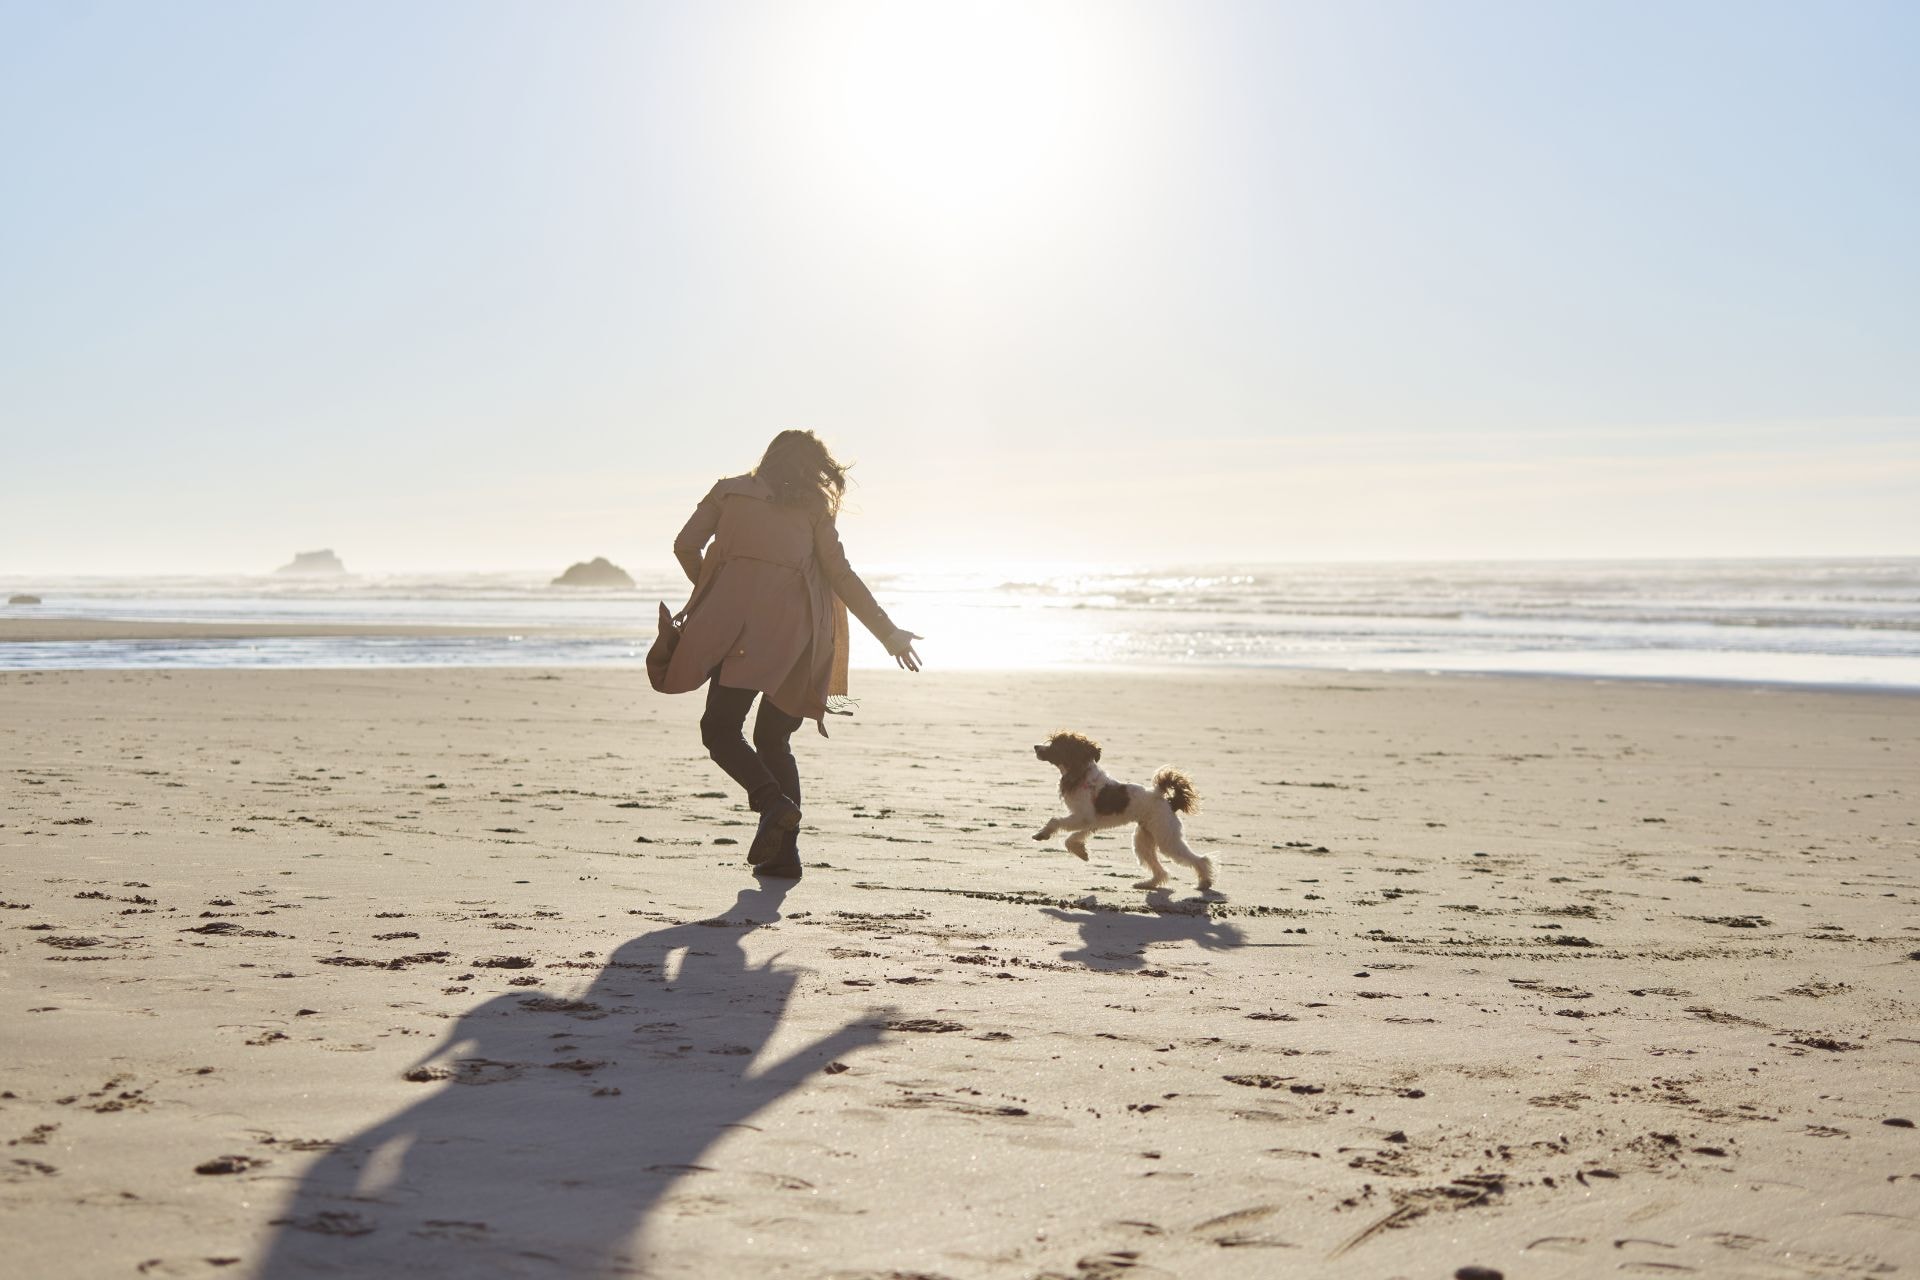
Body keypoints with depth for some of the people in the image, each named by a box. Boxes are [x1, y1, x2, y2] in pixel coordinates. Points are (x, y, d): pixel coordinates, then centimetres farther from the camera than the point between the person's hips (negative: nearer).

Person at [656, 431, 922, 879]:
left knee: (720, 729, 2)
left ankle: (773, 802, -23)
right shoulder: (813, 507, 16)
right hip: (793, 628, 3)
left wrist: (711, 589, 26)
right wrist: (889, 634, 14)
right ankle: (784, 853, 7)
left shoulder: (730, 491, 16)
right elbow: (842, 576, 10)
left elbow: (686, 546, 7)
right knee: (774, 736, 14)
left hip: (738, 621, -2)